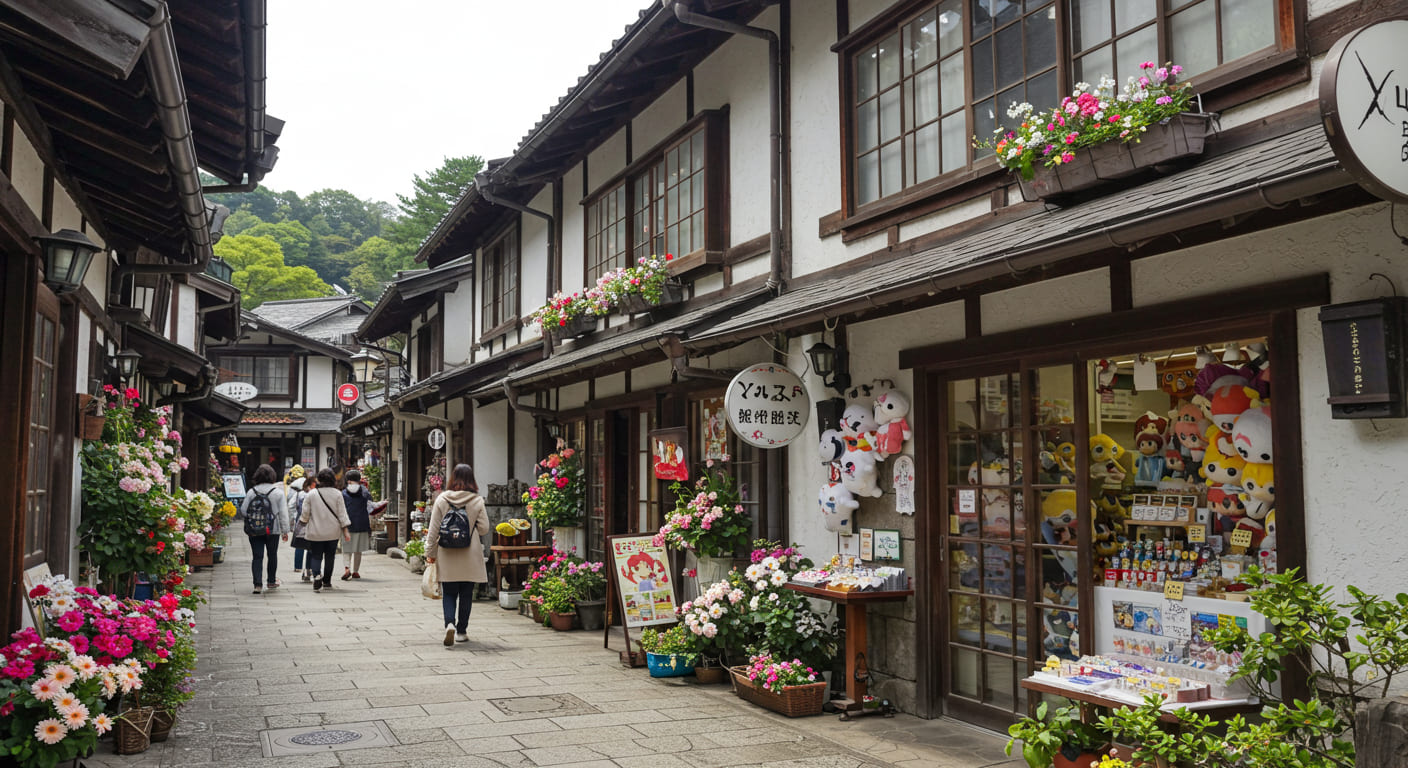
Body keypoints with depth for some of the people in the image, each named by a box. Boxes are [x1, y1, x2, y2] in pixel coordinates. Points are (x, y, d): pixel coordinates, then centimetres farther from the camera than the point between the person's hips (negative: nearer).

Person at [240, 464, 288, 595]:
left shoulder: (251, 492, -3)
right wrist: (285, 530, 2)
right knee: (272, 555, 15)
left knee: (257, 556, 2)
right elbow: (283, 513, -4)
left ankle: (258, 584, -9)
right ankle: (271, 582, 27)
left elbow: (243, 511, -2)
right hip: (273, 530, 0)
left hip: (254, 531, 0)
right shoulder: (278, 492, -5)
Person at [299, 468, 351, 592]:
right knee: (329, 556, 15)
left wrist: (304, 524, 19)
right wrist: (345, 531, 0)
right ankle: (327, 581, 22)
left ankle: (316, 576, -22)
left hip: (315, 532, -1)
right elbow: (342, 513, -4)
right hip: (333, 532, 1)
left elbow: (305, 513, 0)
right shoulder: (337, 494, -5)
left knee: (316, 556, 4)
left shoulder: (311, 494, -6)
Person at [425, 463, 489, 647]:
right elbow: (484, 528, -3)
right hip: (470, 556, 0)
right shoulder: (477, 501, -6)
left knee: (448, 593, 8)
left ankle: (450, 623, -15)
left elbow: (434, 529, -1)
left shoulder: (442, 499, -4)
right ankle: (461, 631, 16)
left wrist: (430, 552, 7)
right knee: (466, 594, 11)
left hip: (447, 556, 0)